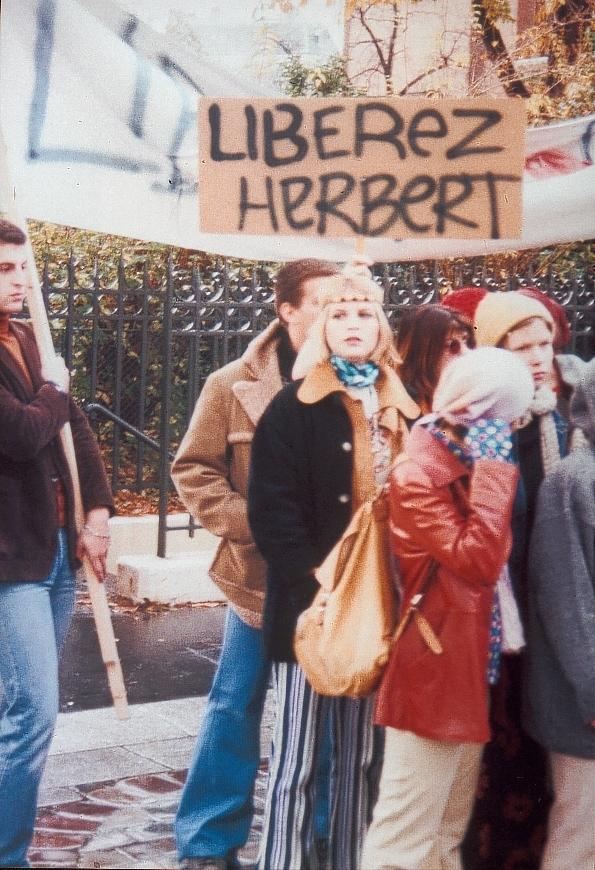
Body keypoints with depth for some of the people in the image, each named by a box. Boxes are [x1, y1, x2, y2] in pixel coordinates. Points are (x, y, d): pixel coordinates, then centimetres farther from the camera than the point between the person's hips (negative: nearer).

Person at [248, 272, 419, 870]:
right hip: (311, 608, -4)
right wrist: (319, 587, -17)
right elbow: (272, 510, -10)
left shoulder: (402, 411, 12)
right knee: (297, 758, -1)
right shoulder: (293, 409, -2)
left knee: (359, 757, 12)